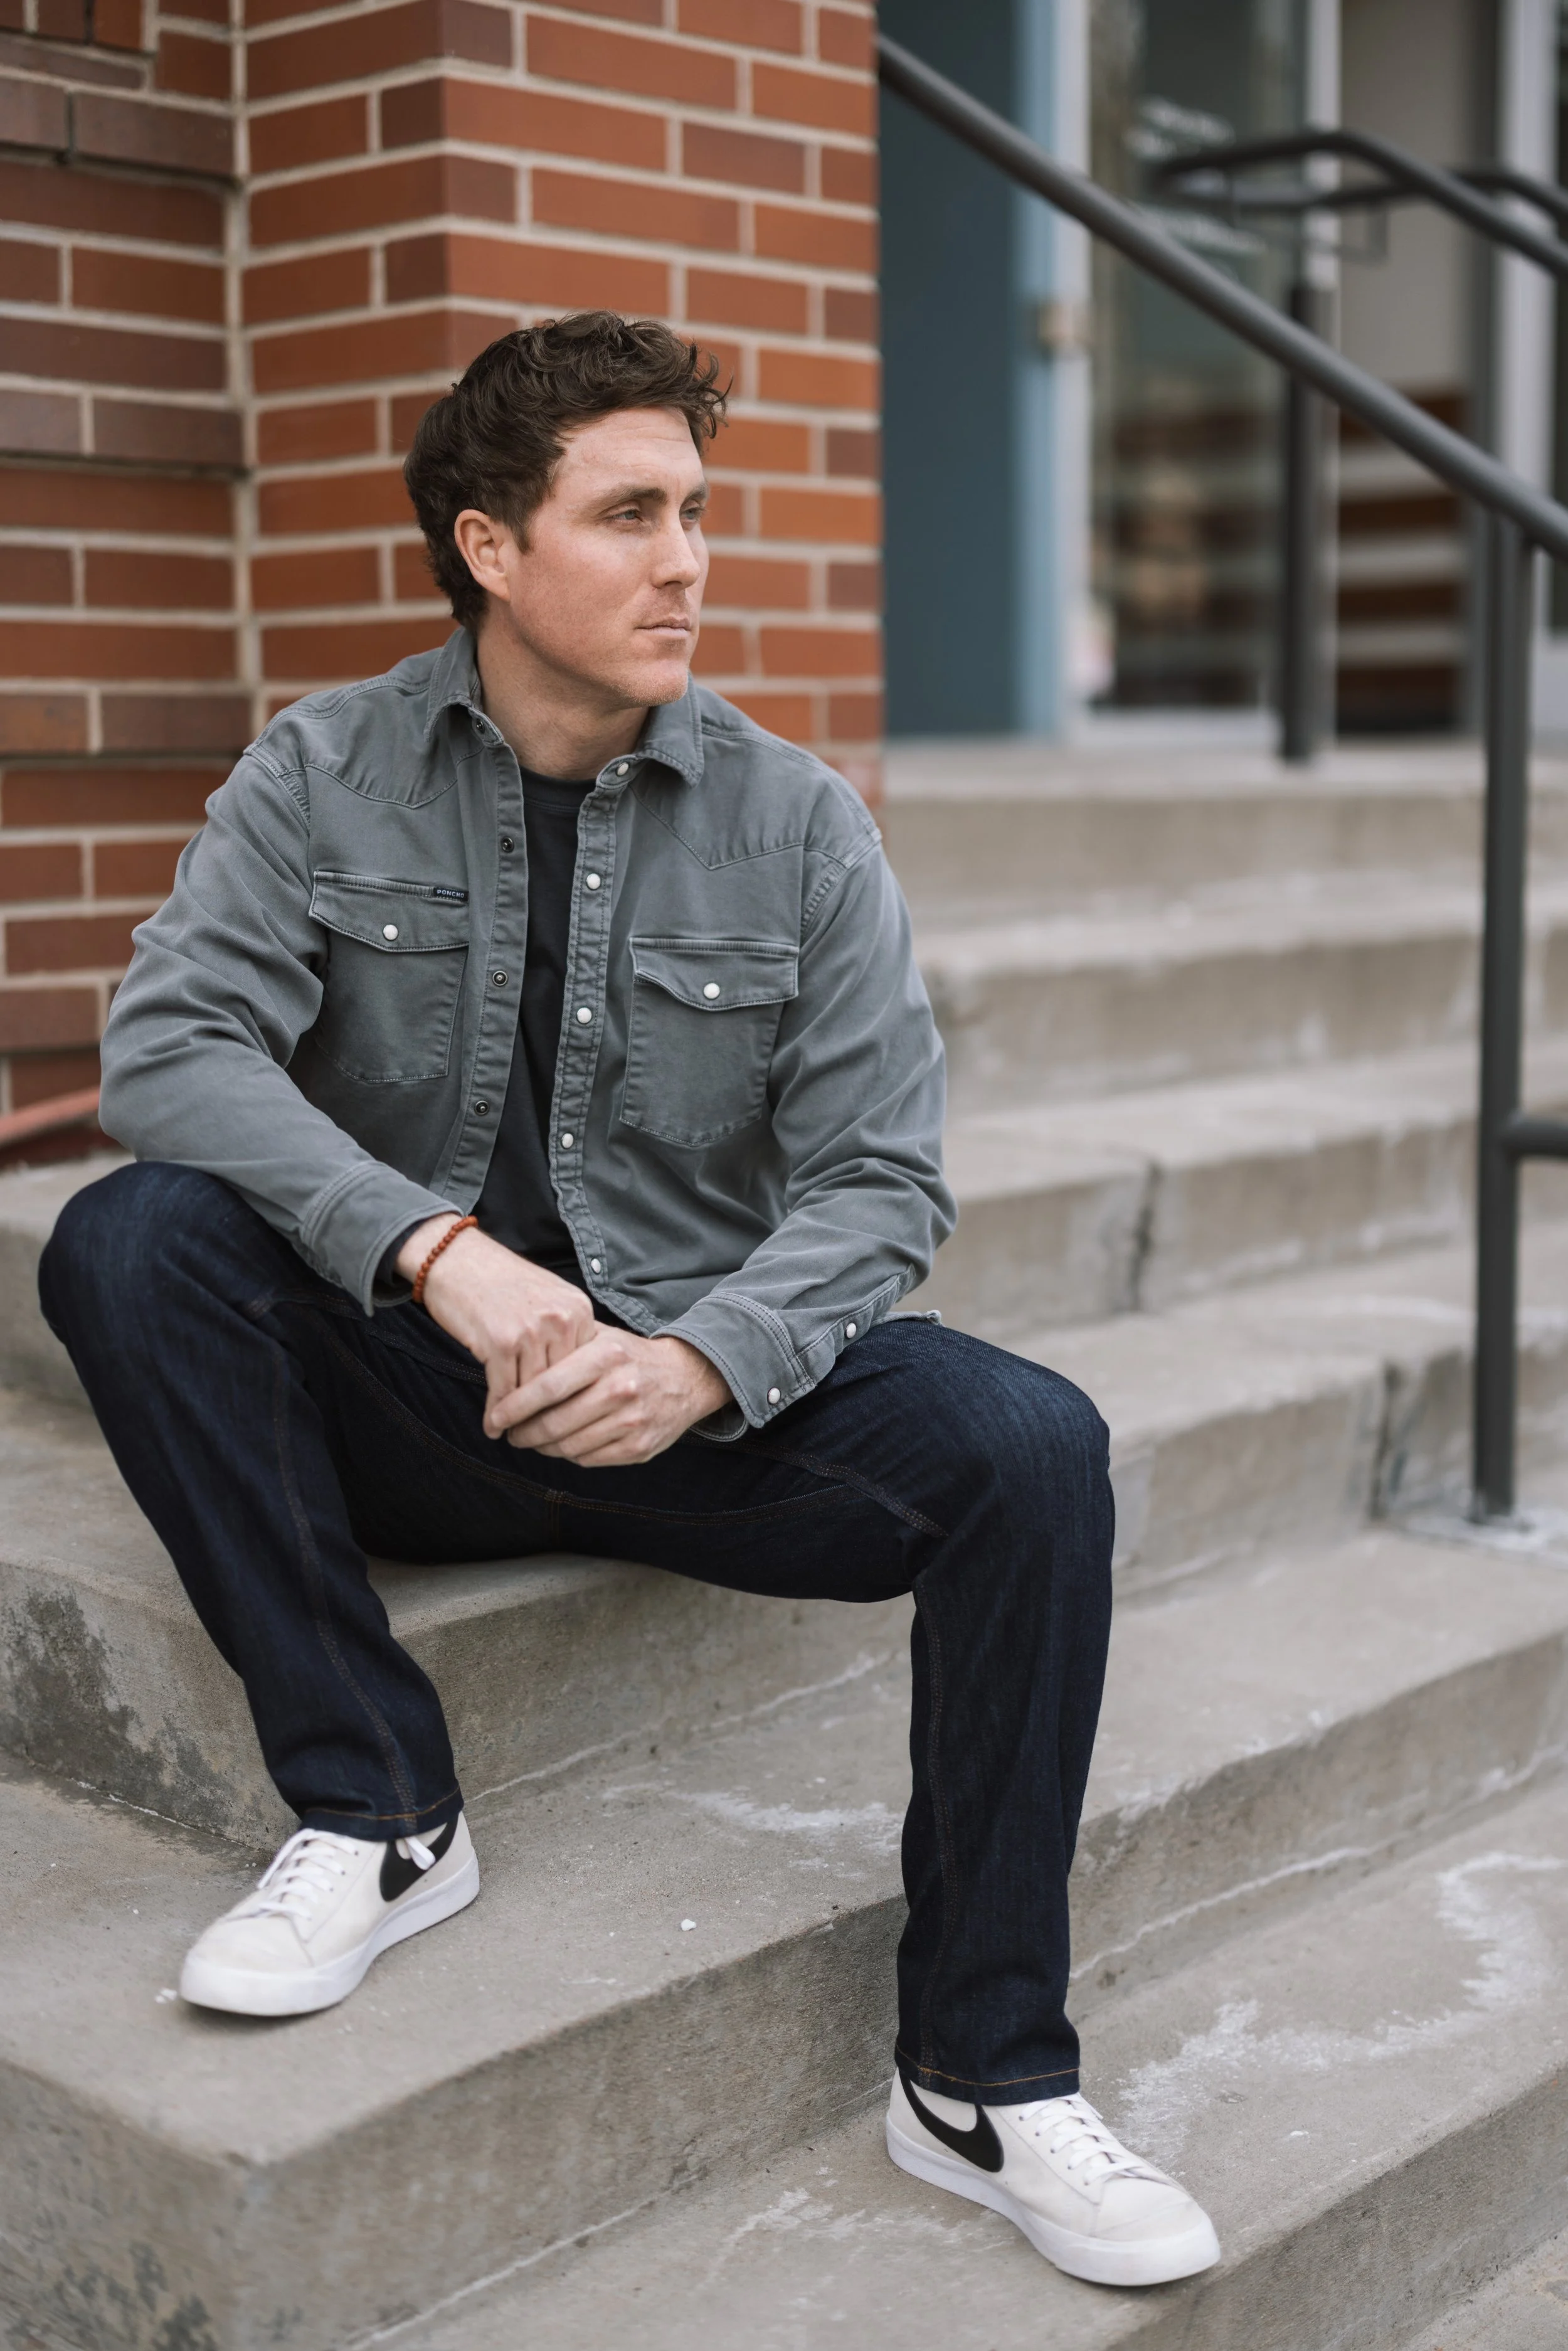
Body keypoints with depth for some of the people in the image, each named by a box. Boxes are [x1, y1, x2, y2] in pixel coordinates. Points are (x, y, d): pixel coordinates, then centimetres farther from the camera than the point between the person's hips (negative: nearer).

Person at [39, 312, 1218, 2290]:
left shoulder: (798, 826, 0)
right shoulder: (325, 776, -1)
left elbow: (879, 1180, -4)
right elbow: (167, 1038, -15)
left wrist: (701, 1363, -24)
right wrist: (438, 1250, -30)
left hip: (701, 1380, 1)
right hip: (401, 1393, 0)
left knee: (1029, 1448, -24)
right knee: (129, 1242, -26)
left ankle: (983, 2081, -10)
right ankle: (376, 1814, -16)